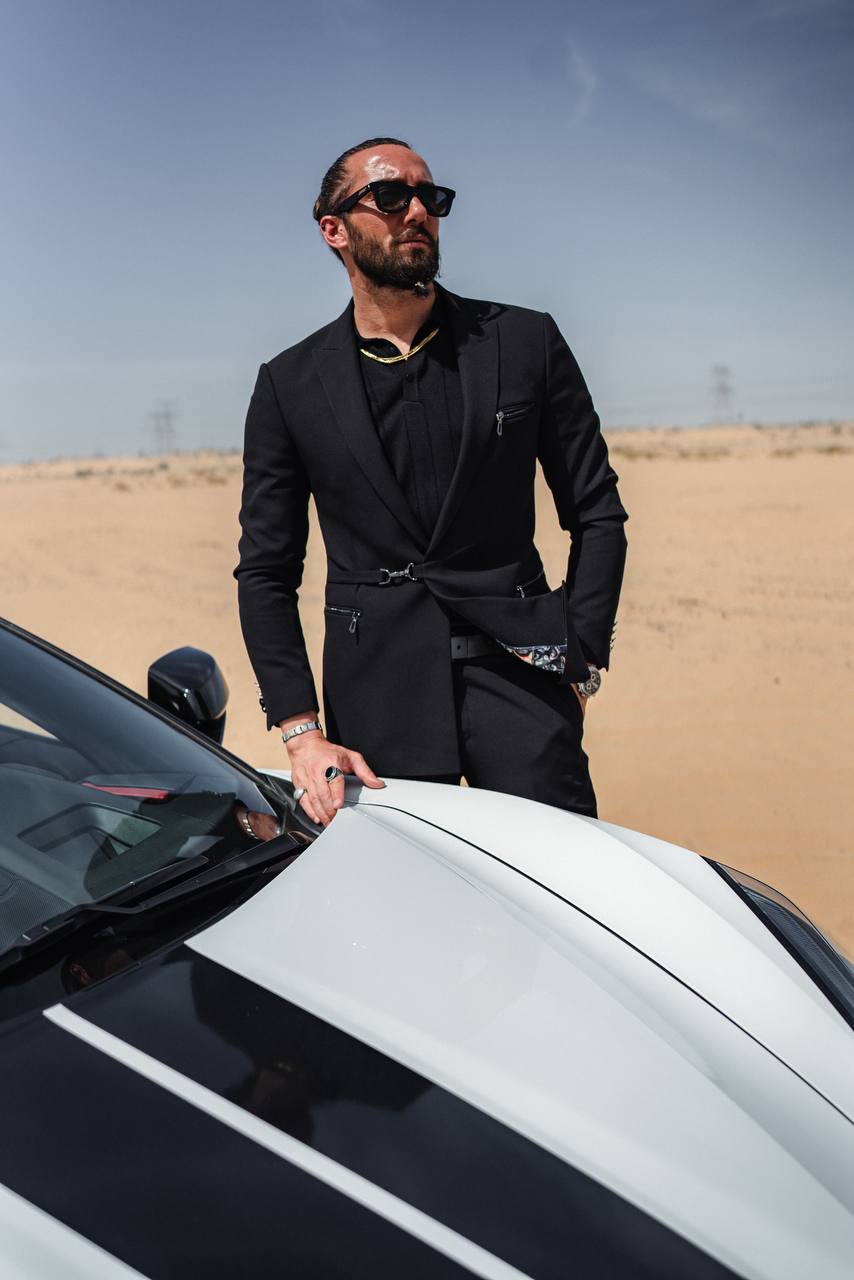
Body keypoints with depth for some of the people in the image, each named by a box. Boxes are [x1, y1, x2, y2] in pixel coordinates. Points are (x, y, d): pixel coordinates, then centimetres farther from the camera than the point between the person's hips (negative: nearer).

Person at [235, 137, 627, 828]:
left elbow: (597, 515, 9)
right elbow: (266, 572, 6)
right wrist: (303, 732, -5)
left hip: (517, 668, 0)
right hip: (377, 696, 0)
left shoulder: (526, 342, 6)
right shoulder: (290, 385, 5)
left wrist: (579, 666, 0)